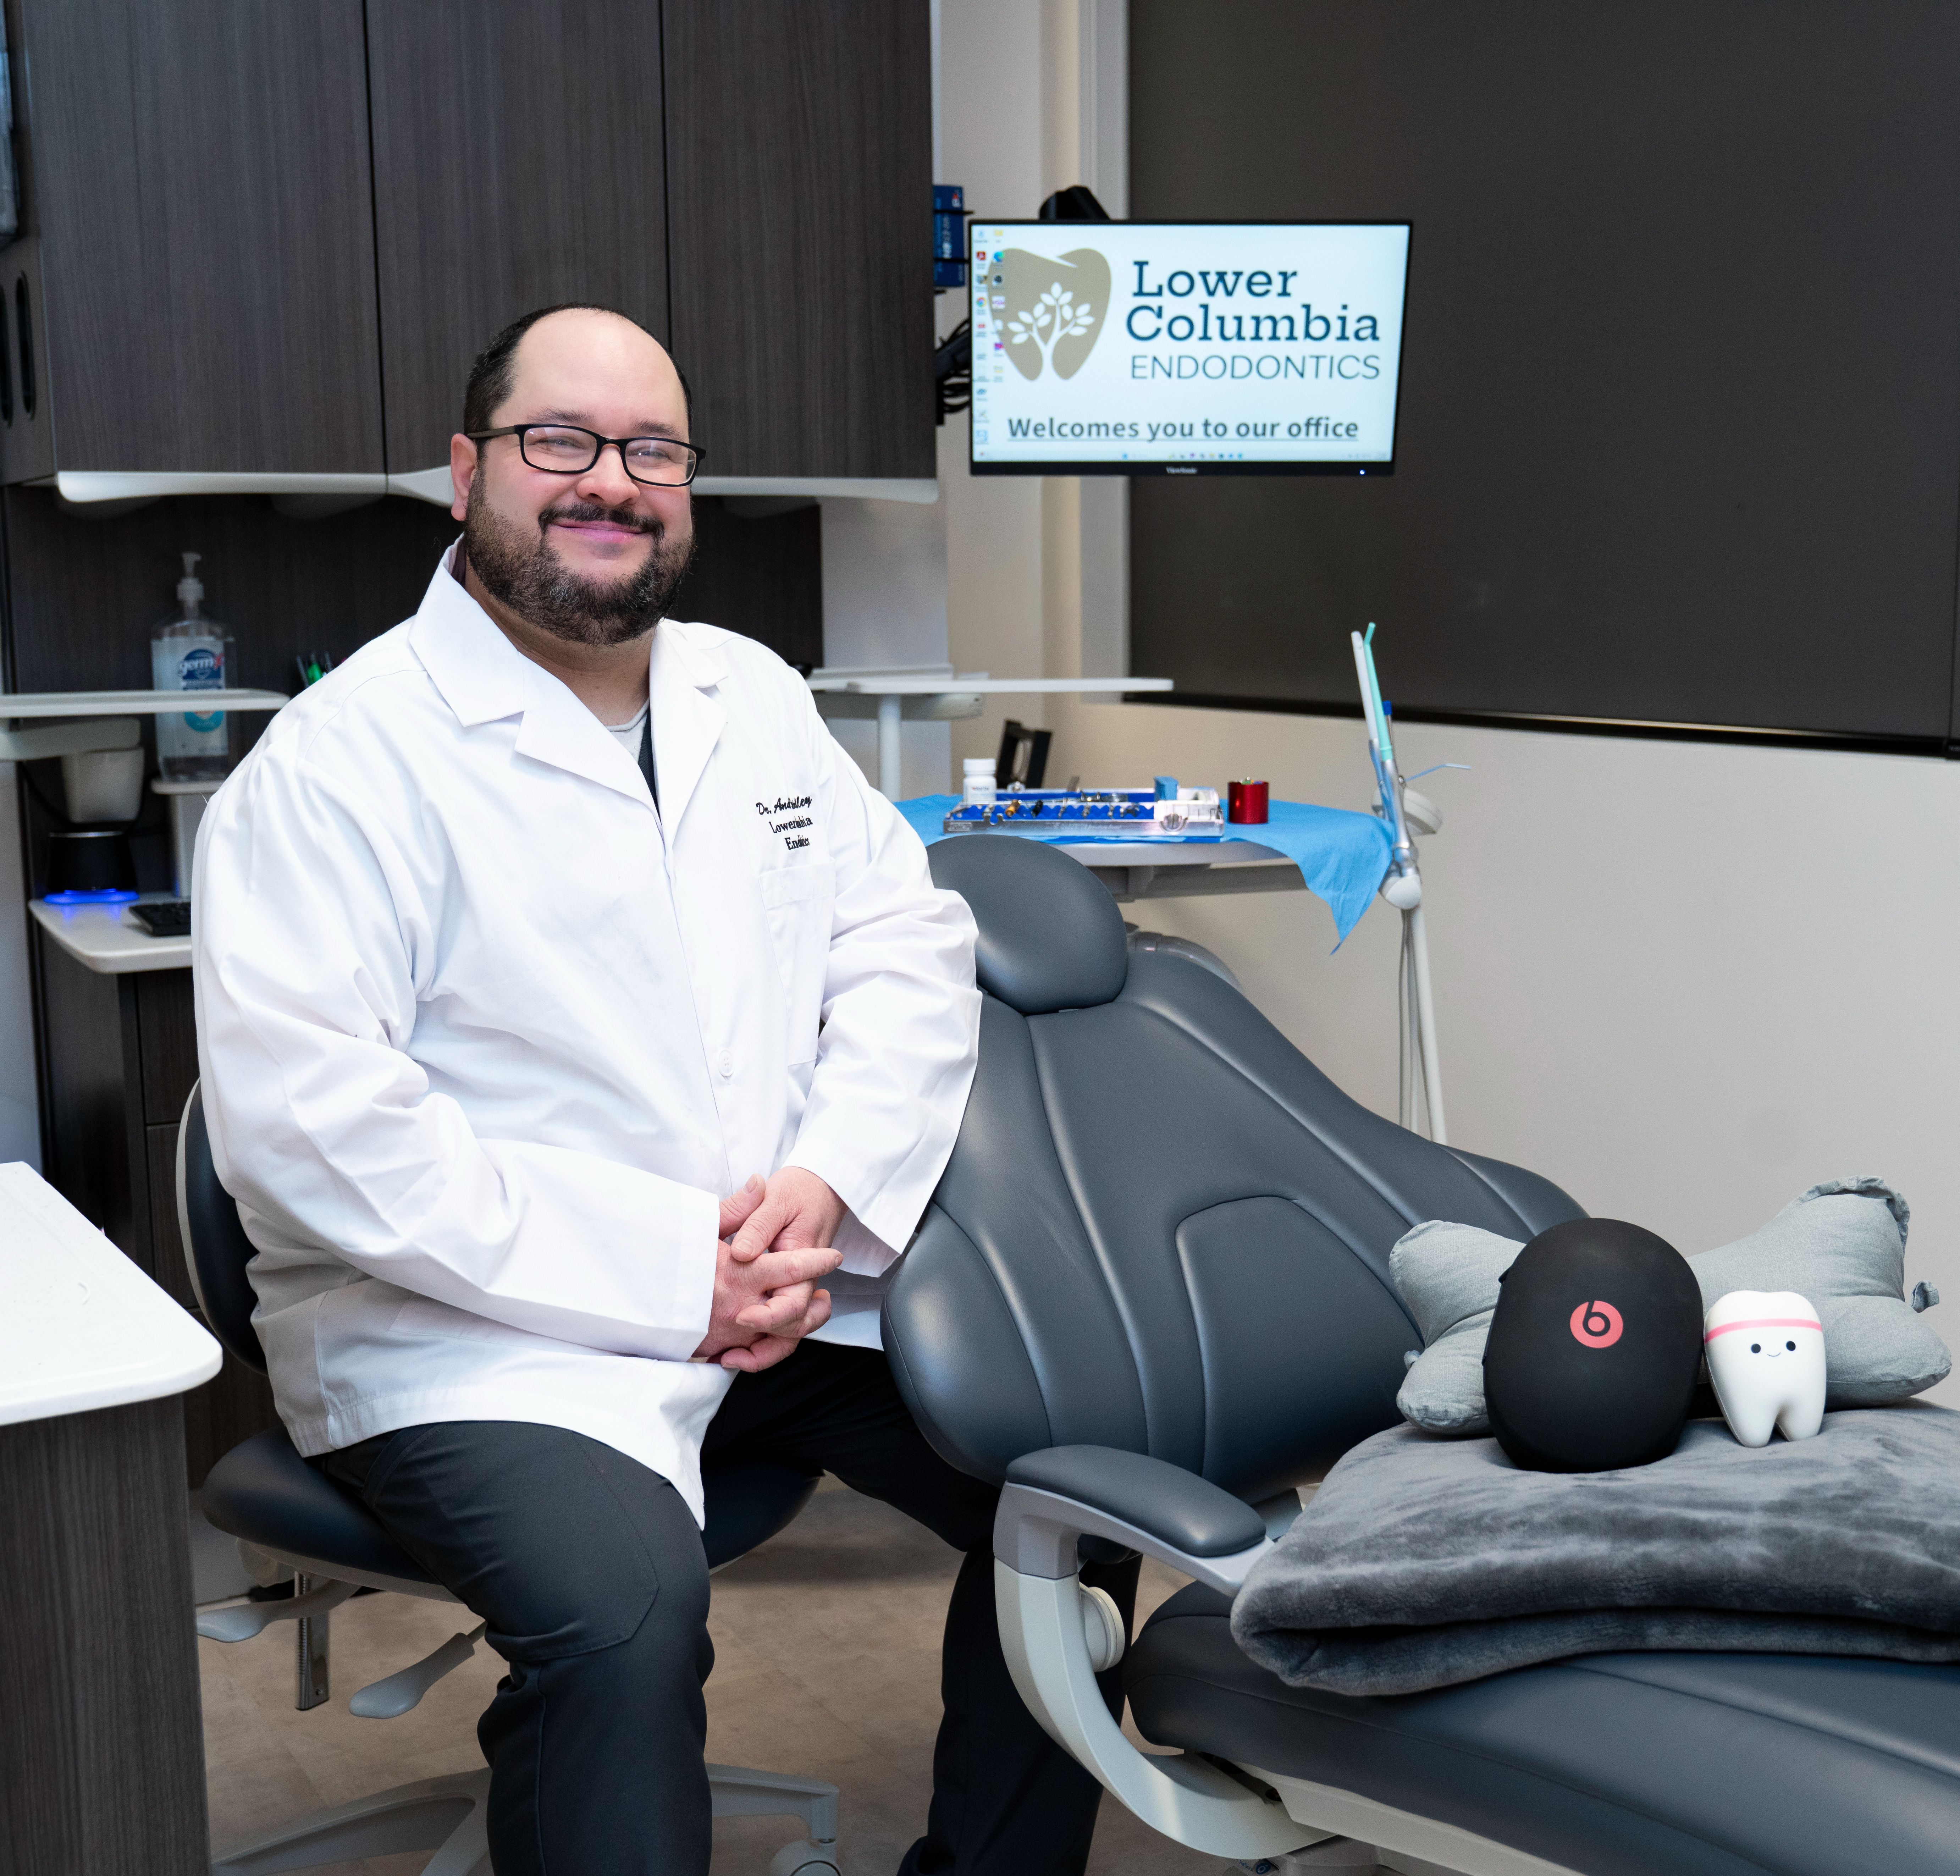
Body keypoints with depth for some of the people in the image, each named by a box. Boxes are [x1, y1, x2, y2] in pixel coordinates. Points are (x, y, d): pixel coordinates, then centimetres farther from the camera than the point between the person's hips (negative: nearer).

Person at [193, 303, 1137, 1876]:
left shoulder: (752, 695, 13)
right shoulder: (345, 758, -9)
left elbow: (911, 939, 10)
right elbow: (304, 1121, -18)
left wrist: (834, 1182, -10)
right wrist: (662, 1276, -20)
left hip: (784, 1283, 7)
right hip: (472, 1333, -6)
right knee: (627, 1602, -33)